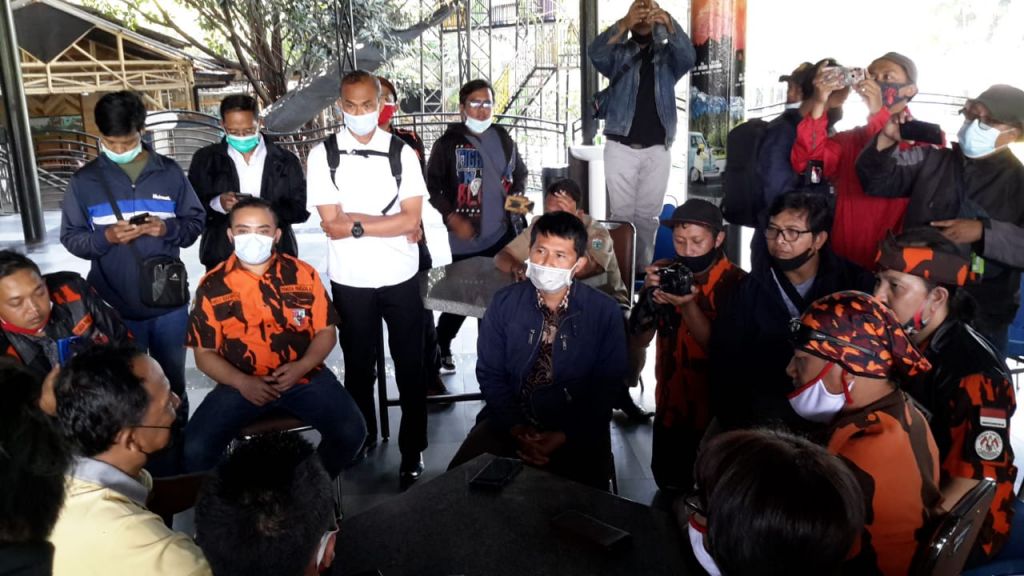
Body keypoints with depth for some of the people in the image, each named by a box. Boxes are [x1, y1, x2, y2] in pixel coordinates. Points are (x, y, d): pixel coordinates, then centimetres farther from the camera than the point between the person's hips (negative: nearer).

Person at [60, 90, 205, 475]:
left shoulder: (169, 173, 0)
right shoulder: (84, 181, 0)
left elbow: (195, 221, 4)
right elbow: (70, 237, 2)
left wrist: (167, 228, -16)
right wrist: (107, 236, -18)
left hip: (169, 302, 1)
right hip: (115, 307, -1)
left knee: (172, 384, 15)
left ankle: (176, 456, 33)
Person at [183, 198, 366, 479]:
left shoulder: (303, 274, 1)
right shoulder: (212, 285, -1)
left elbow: (326, 332, 5)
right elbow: (205, 353, 2)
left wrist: (302, 366, -15)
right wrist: (242, 383, -15)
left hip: (305, 376, 0)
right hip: (242, 383, 0)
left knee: (351, 432, -20)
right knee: (195, 449, -20)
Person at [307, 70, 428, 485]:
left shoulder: (401, 151, -3)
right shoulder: (323, 155, -5)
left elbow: (412, 220, -10)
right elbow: (332, 225, -11)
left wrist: (357, 225, -15)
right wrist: (389, 224, -15)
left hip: (400, 276, 0)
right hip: (350, 280, 0)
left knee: (409, 365, 7)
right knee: (358, 363, 17)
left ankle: (413, 449, 21)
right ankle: (362, 437, 36)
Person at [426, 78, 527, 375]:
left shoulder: (504, 139, 6)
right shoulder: (447, 144, -7)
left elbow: (520, 174, 18)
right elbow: (432, 187, -4)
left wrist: (518, 196, -2)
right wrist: (452, 218, -14)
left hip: (505, 232, 4)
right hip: (467, 238, -4)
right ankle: (440, 348, 24)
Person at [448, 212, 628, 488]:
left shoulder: (604, 311, -6)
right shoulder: (505, 302, -1)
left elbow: (607, 386, -5)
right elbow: (490, 373, 1)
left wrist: (565, 436, -15)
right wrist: (516, 429, -12)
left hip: (577, 428, -2)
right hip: (511, 420, 2)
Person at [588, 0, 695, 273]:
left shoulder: (667, 55, 10)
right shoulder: (618, 53, 7)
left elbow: (689, 57, -12)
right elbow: (596, 53, -15)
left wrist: (669, 23, -31)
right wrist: (623, 23, -33)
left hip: (657, 150, 1)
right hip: (620, 148, -1)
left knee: (648, 216, 5)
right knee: (622, 213, 0)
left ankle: (643, 269, 12)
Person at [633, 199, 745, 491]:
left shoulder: (736, 283, -15)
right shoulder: (663, 273, -4)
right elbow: (638, 342, -8)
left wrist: (687, 305, -32)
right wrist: (651, 295, -25)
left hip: (718, 413, -3)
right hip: (670, 408, 4)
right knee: (668, 488, 18)